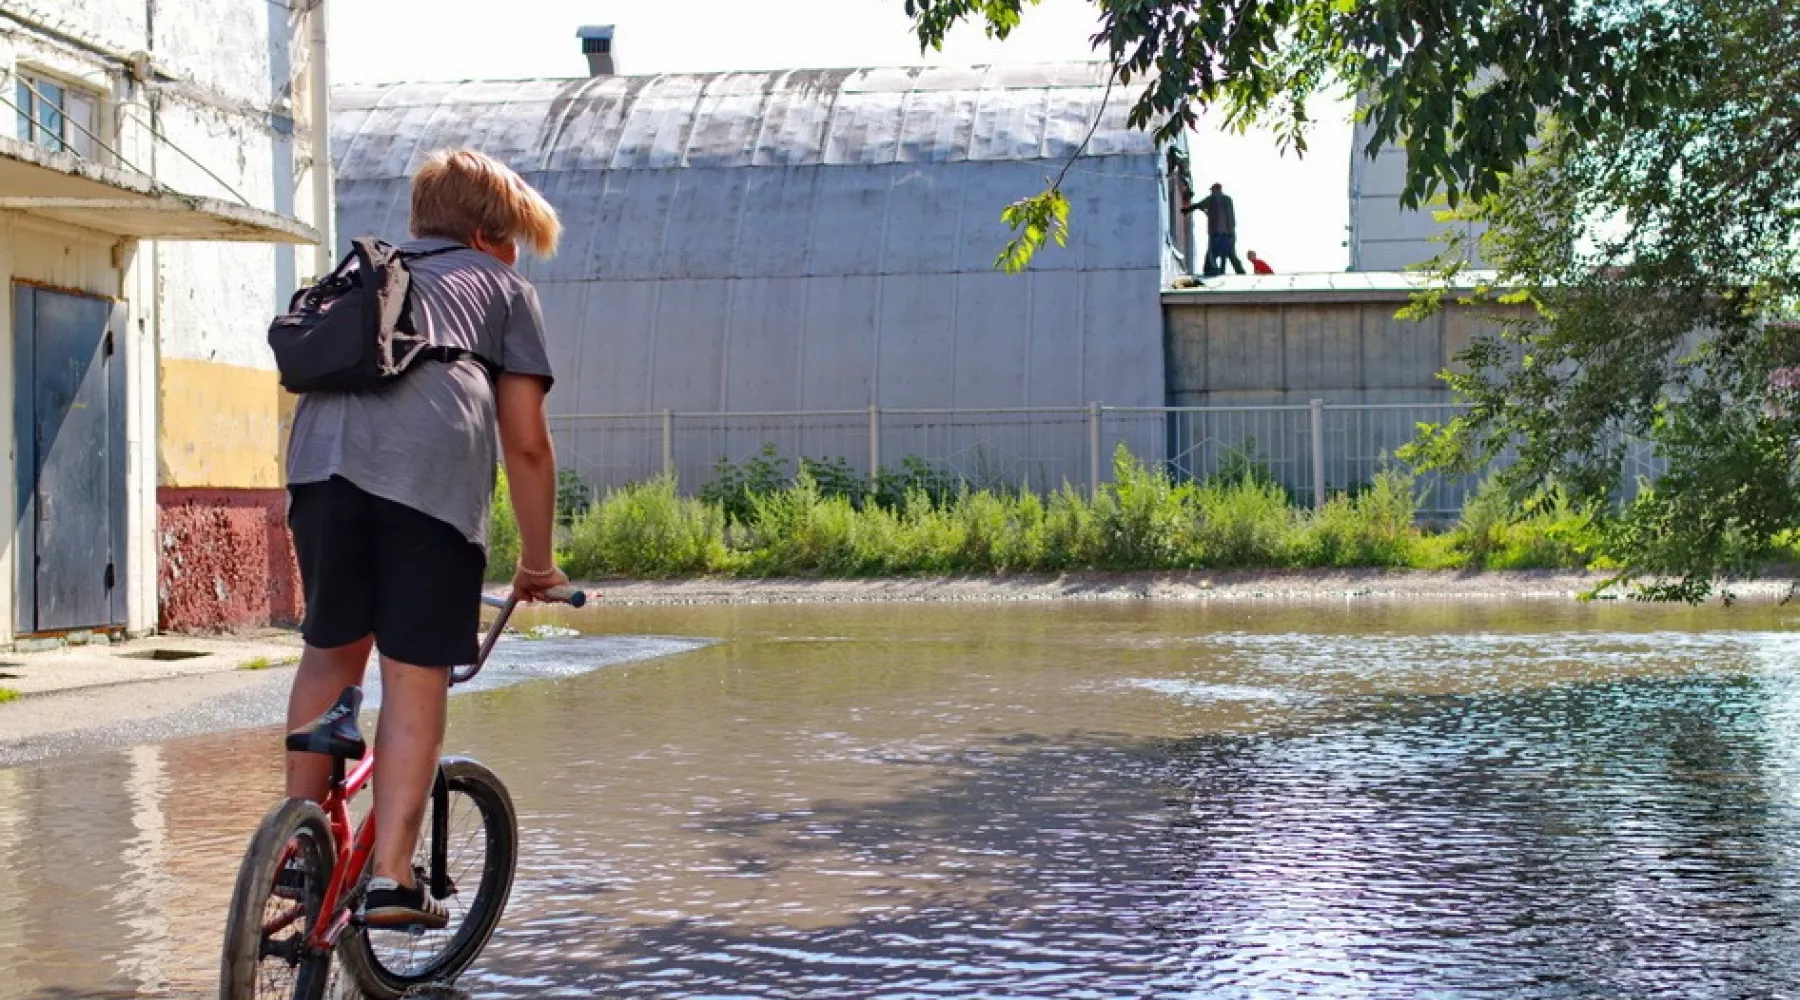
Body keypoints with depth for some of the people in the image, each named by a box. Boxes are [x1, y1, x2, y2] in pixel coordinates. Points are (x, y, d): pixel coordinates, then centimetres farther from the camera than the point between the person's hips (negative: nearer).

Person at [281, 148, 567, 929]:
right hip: (435, 469, -4)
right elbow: (526, 443, 17)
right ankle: (391, 880, 1)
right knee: (414, 684, 1)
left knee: (331, 652, 21)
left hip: (323, 457, 4)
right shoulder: (500, 286, 24)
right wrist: (537, 562, 26)